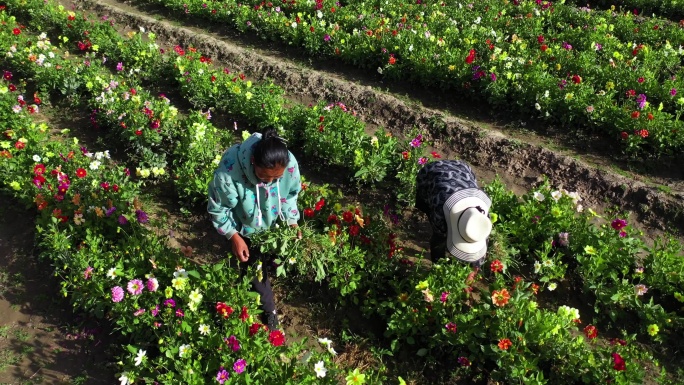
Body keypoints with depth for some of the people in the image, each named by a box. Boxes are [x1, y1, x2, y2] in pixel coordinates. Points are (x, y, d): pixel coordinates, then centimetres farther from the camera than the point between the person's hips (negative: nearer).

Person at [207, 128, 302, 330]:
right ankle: (268, 309, 40)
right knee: (255, 270, 12)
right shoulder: (229, 171, -41)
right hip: (244, 230, -3)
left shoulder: (290, 164, -31)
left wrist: (292, 221, -11)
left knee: (275, 260, 22)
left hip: (272, 225, 3)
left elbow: (290, 195, -7)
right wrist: (233, 236, -23)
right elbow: (218, 209, -22)